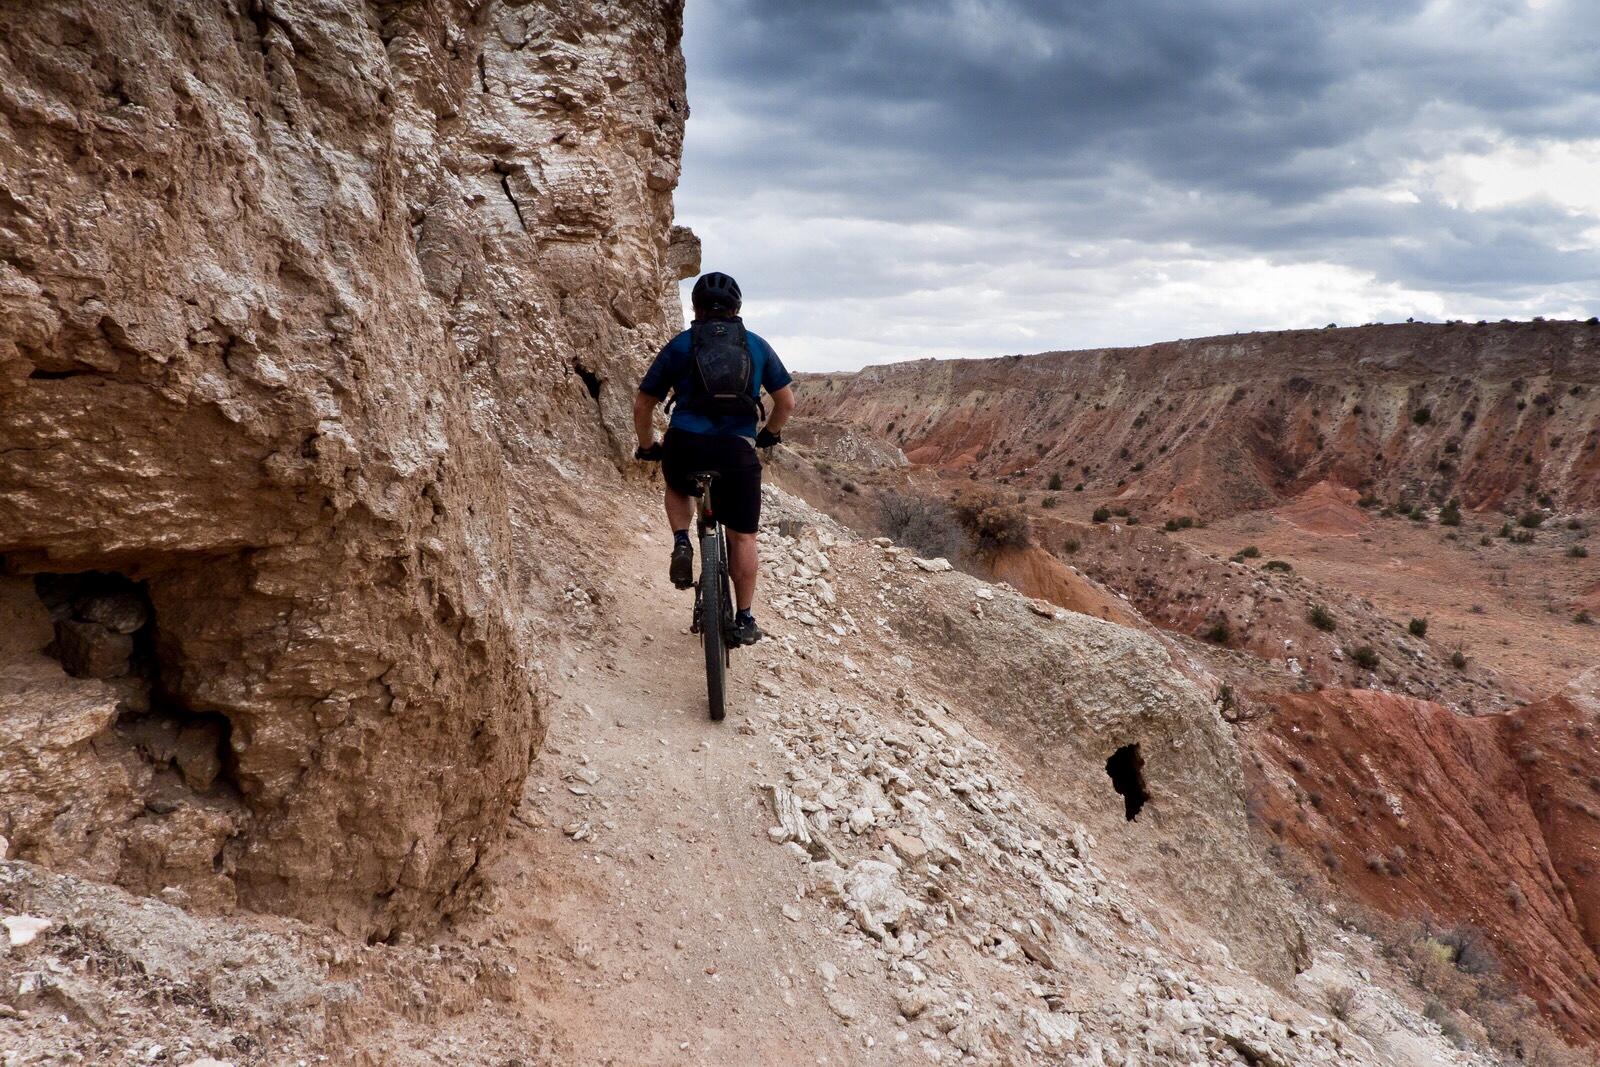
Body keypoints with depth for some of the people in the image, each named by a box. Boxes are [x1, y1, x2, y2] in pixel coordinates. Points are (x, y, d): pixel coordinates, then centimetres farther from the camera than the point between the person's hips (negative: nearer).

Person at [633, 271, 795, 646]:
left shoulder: (679, 345, 11)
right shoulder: (757, 346, 14)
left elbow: (642, 406, 12)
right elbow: (787, 402, 16)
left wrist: (647, 447, 27)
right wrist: (769, 434, 34)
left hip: (685, 448, 0)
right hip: (738, 452, 0)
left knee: (676, 486, 35)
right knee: (742, 537, 13)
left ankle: (681, 544, 11)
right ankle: (745, 620, 16)